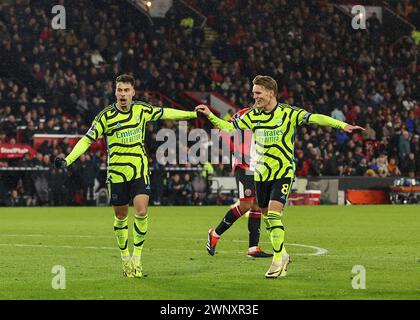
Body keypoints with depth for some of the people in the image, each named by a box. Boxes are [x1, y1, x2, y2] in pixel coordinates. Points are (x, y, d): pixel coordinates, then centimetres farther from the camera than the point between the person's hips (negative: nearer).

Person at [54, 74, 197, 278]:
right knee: (121, 217, 7)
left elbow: (164, 113, 18)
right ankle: (125, 257, 25)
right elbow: (88, 139, -9)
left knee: (141, 212, -14)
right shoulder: (106, 116, -9)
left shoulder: (142, 110, 0)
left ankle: (137, 258, -2)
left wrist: (192, 114, 25)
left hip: (139, 171, 1)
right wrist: (68, 160, -21)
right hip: (117, 173, -1)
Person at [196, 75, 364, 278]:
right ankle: (283, 255, 26)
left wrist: (342, 125, -27)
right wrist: (209, 115, 0)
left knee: (273, 214, -18)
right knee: (267, 217, 9)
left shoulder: (288, 113, -10)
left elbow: (315, 118, -18)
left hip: (283, 172, -5)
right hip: (261, 174, 5)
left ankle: (278, 258, -10)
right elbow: (228, 128, 10)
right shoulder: (253, 116, 4)